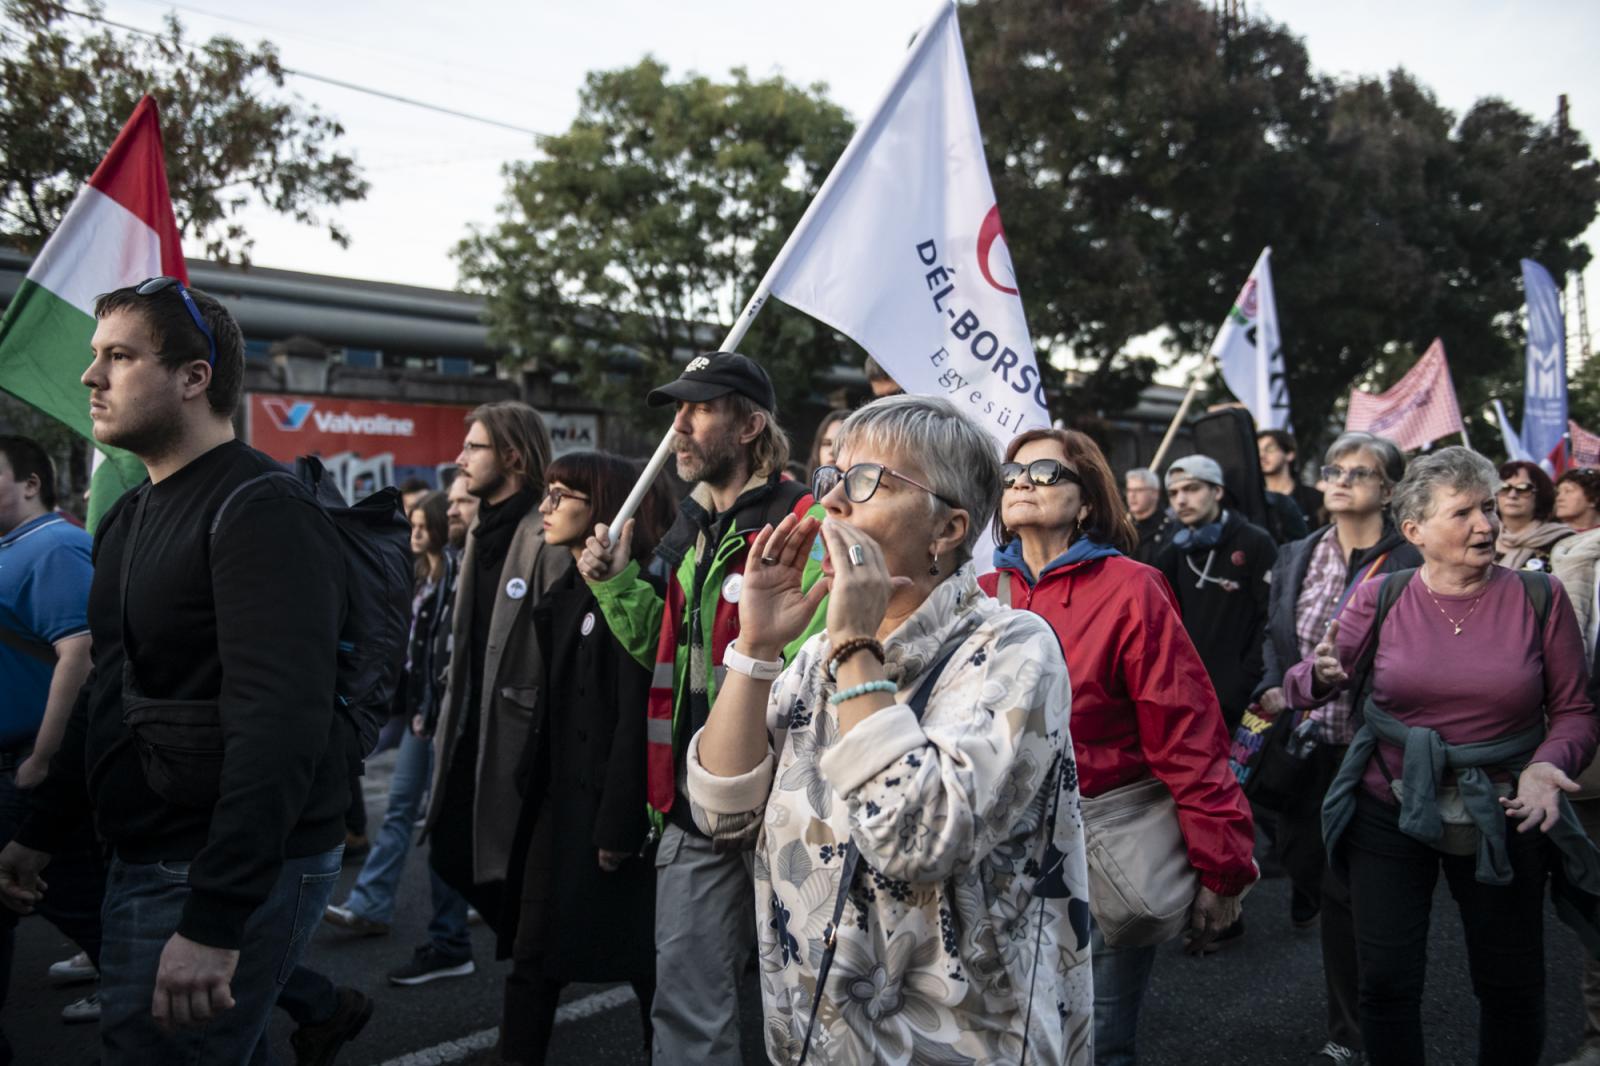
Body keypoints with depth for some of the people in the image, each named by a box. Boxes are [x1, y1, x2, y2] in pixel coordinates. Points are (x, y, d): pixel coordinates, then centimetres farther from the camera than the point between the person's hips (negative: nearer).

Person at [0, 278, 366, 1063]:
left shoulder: (263, 513, -17)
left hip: (231, 876, -9)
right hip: (142, 857, 9)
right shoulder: (129, 517, 14)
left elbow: (282, 725, -25)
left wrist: (213, 919, -28)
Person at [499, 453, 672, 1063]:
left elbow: (636, 713, -19)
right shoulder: (564, 595, 14)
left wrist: (620, 825, -20)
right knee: (533, 960, 11)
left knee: (640, 960, 5)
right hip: (557, 805, 8)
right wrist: (530, 783, 11)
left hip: (609, 807, -8)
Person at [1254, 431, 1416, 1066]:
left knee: (1345, 889, 3)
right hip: (1303, 743, 5)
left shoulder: (1410, 565, -9)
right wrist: (1272, 689, -4)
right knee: (1301, 860, 14)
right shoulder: (1295, 556, 10)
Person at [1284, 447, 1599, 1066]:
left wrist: (1549, 764, -19)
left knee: (1512, 987, 14)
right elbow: (1302, 687, -6)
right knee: (1387, 981, 5)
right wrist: (1321, 674, -29)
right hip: (1390, 811, 0)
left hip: (1503, 820, 1)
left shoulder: (1539, 597, -4)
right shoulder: (1379, 599, -4)